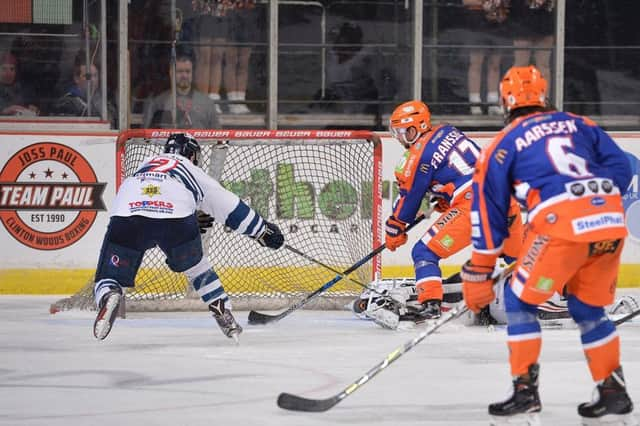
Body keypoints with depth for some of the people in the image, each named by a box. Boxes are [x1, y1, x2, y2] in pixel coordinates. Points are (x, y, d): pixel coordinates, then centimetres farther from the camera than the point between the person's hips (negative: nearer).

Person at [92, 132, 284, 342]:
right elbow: (228, 205, 38)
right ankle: (225, 317, 24)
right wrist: (263, 230, 48)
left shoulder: (147, 163, 40)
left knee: (109, 277, 8)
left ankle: (108, 296, -26)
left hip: (126, 215, 0)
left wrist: (192, 220, 50)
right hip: (177, 218, 0)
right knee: (195, 266, 29)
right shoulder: (193, 172, 34)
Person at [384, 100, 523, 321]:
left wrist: (395, 229, 20)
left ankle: (430, 305, -14)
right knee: (515, 255, 28)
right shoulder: (447, 131, 17)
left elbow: (409, 197, 7)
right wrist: (442, 200, 32)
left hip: (472, 205, -8)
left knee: (424, 251, -2)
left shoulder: (419, 155, -2)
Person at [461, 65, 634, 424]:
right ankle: (614, 391, 23)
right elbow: (621, 166, 15)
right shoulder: (580, 125, 24)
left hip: (561, 225, -5)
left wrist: (479, 274, 18)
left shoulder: (504, 145, 14)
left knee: (520, 300, 12)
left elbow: (490, 212, 14)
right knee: (588, 308, 23)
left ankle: (526, 390, 6)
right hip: (612, 221, 5)